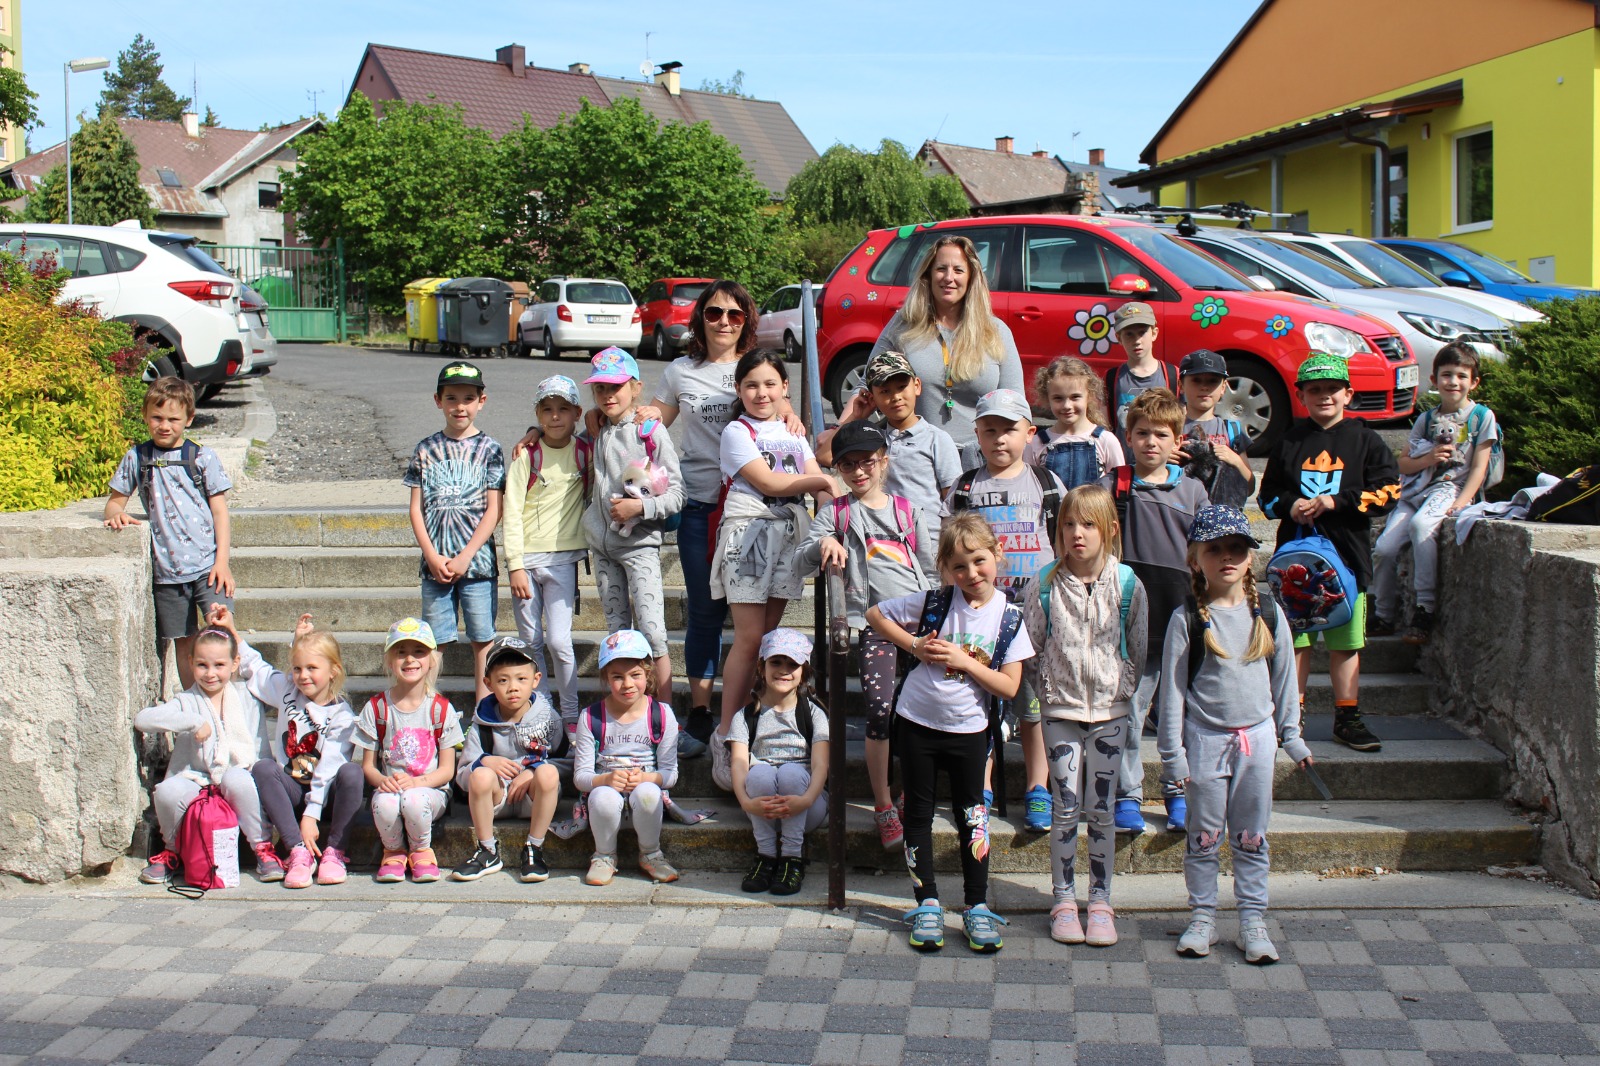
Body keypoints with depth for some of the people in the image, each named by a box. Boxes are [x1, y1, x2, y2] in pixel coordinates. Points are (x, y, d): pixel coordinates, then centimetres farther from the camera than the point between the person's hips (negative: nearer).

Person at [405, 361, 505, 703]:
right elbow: (416, 509, 5)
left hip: (477, 559, -2)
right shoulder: (426, 450, 6)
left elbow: (494, 510, -4)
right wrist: (432, 556, -7)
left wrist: (465, 556, -11)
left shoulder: (488, 449, 0)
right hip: (435, 562, 2)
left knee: (482, 638, 4)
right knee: (432, 641, 5)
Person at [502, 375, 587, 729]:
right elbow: (511, 512, -3)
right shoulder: (527, 454, -2)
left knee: (558, 640, -7)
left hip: (563, 558, 0)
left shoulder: (586, 452, 2)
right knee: (530, 641, 5)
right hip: (526, 557, 0)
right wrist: (515, 566, -8)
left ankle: (570, 715, 7)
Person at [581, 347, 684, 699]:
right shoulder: (597, 433, 9)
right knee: (616, 631, 10)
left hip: (640, 544, -6)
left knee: (651, 631, -11)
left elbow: (677, 494, -10)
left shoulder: (651, 432, -7)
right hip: (602, 544, 6)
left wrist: (641, 506, -21)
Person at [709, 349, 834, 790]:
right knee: (749, 639, -9)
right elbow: (767, 482, -13)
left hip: (789, 536, 5)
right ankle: (725, 737, -3)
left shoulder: (792, 431, 15)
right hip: (748, 534, -5)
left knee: (769, 638, 6)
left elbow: (821, 488, 6)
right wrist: (818, 478, -6)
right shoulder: (737, 432, -1)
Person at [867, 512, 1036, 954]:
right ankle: (926, 904, 20)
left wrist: (963, 661, -19)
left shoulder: (1008, 618, -7)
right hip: (917, 723, 0)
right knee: (918, 815, 8)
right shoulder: (934, 602, -7)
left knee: (972, 817, 7)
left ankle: (977, 907, 18)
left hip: (968, 730, 0)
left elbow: (1009, 687, -9)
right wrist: (915, 646, -10)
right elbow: (875, 613, 2)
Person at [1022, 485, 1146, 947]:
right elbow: (1029, 648, 3)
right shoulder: (1046, 585, -5)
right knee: (1066, 809, 2)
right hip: (1061, 709, 0)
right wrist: (1048, 687, -1)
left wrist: (1122, 687, 2)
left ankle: (1101, 902, 14)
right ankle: (1064, 900, 13)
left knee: (1101, 809, 4)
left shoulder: (1127, 585, -5)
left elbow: (1139, 649, 5)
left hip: (1109, 710, 0)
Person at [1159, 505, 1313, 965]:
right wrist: (1172, 751, -7)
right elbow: (1172, 687, -5)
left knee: (1251, 836, 8)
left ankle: (1252, 921, 17)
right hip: (1206, 737, -2)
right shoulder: (1187, 619, -7)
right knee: (1204, 834, 6)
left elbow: (1284, 676, 11)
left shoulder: (1267, 613, 1)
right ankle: (1202, 917, 18)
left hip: (1257, 736, 2)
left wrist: (1290, 734, 13)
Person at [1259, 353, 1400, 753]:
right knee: (1295, 640, 4)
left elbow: (1388, 492, -3)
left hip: (1347, 555, -1)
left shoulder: (1365, 440, 4)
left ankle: (1347, 718, 14)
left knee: (1346, 642, 4)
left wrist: (1337, 501, -13)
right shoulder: (1290, 442, 9)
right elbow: (1267, 494, 13)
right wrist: (1289, 506, -9)